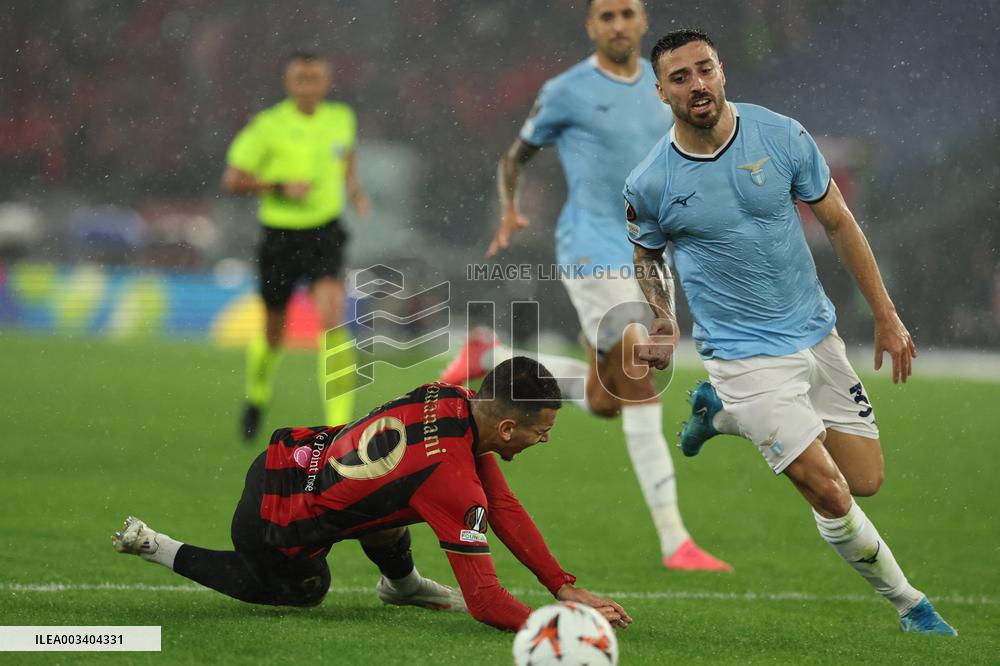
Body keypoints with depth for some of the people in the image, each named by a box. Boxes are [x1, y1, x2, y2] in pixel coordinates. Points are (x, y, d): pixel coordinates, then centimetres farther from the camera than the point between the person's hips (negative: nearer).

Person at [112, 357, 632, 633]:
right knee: (303, 591, 25)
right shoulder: (454, 484, -31)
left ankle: (401, 583, 31)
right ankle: (154, 545, 18)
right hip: (272, 529, -7)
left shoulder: (453, 399, -7)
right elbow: (484, 600, -27)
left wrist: (564, 586, 0)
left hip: (287, 455, 7)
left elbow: (505, 508, 2)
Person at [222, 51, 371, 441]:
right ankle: (257, 397, 42)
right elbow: (232, 180, -8)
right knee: (273, 331, 11)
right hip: (281, 234, -1)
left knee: (331, 317, -20)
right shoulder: (268, 126, -10)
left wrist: (353, 190, 6)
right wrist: (280, 186, -20)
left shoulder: (342, 119, 2)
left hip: (325, 233, 1)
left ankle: (339, 420, -19)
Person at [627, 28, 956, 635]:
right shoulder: (649, 183, -12)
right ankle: (909, 604, 9)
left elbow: (838, 222, 2)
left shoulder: (783, 136, -8)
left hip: (817, 332, 4)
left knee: (866, 482, 9)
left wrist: (886, 316, 3)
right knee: (831, 496, -14)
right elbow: (647, 254, 11)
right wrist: (663, 322, -2)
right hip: (745, 353, -4)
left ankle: (724, 412, 26)